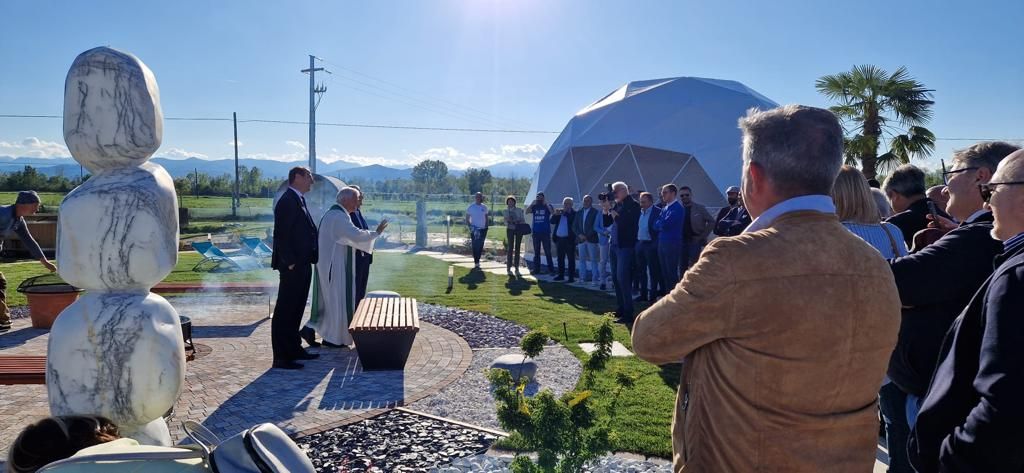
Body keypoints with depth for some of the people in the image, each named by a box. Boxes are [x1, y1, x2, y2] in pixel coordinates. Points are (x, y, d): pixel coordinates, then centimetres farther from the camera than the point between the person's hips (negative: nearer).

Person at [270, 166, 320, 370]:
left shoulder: (299, 200, 16)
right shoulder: (287, 201, -14)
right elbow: (281, 235, -19)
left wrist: (310, 259, 13)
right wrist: (290, 262, -20)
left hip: (303, 265, 10)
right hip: (293, 267, -10)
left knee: (295, 310, 17)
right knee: (284, 311, -3)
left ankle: (294, 349, 28)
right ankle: (281, 357, 2)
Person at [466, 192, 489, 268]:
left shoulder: (484, 207, 7)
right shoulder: (470, 207, -3)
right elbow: (467, 219, 0)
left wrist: (486, 228, 5)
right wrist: (470, 226, -12)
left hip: (483, 229, 3)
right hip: (475, 230, -3)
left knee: (480, 246, 6)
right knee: (475, 246, -6)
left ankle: (477, 261, 18)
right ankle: (476, 263, -4)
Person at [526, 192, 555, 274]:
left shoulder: (547, 206, 2)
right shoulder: (534, 206, 8)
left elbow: (552, 211, -19)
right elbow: (527, 211, -8)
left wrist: (546, 203, -17)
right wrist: (532, 203, -11)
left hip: (545, 233, -3)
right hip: (536, 232, 3)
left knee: (547, 251, -1)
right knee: (536, 252, 10)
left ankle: (551, 268, 4)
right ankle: (536, 269, 16)